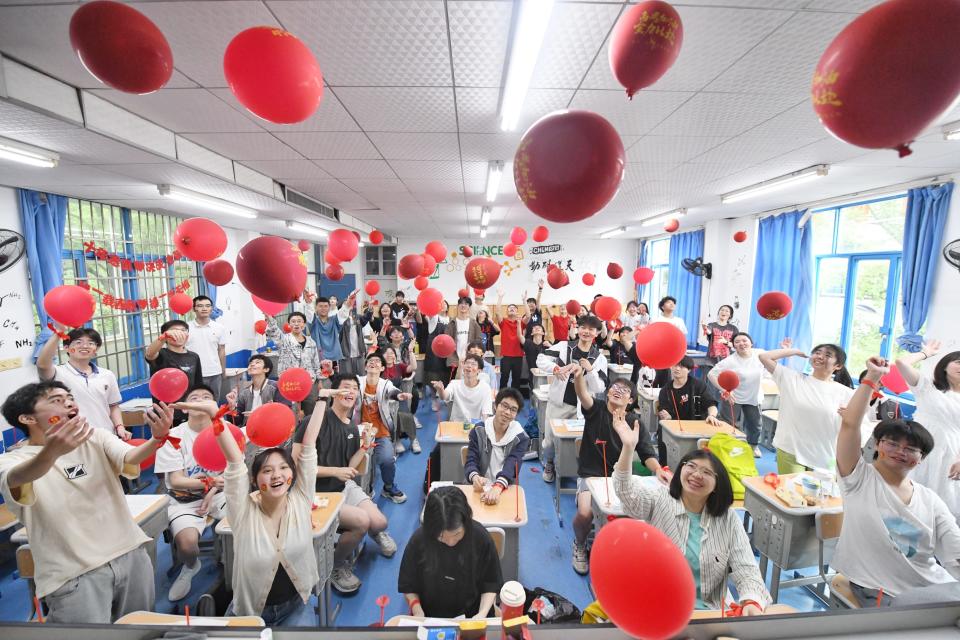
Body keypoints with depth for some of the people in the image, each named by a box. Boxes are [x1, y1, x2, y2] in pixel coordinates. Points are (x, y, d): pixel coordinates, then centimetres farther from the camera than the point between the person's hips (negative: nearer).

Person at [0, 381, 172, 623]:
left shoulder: (96, 438, 5)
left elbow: (130, 458, -15)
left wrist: (158, 437, -37)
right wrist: (51, 452, -51)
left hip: (131, 554, 4)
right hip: (74, 575, -3)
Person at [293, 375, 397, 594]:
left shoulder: (352, 427, 4)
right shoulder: (314, 422, -19)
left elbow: (348, 467, 5)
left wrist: (365, 446, -9)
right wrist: (335, 471, -21)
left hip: (345, 487, 6)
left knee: (380, 523, -8)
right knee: (362, 520, -24)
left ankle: (375, 532, 32)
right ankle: (335, 564, 6)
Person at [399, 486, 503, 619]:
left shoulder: (481, 537, -19)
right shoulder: (418, 540, -19)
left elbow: (491, 584, -5)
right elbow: (408, 585, -3)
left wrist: (482, 614, -20)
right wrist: (419, 615, -16)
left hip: (471, 617, 0)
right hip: (430, 617, 1)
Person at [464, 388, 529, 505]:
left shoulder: (521, 438, -3)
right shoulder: (478, 431, 0)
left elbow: (511, 467, -17)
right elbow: (471, 461, -7)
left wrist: (497, 488, -37)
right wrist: (475, 477, -30)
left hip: (506, 490, 0)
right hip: (480, 489, 1)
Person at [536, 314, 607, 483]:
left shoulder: (600, 358, -2)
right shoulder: (563, 346, -4)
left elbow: (600, 388, -6)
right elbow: (541, 359, -8)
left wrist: (590, 370, -21)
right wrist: (557, 369, -24)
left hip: (582, 407, 0)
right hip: (558, 402, 0)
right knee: (550, 438, 11)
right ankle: (549, 465, 40)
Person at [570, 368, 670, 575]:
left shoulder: (635, 423, 2)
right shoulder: (596, 410, -6)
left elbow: (647, 454, -3)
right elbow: (583, 395, -28)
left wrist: (658, 469, -27)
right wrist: (579, 376, -51)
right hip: (590, 475, -2)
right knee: (585, 513, -27)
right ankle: (580, 545, 10)